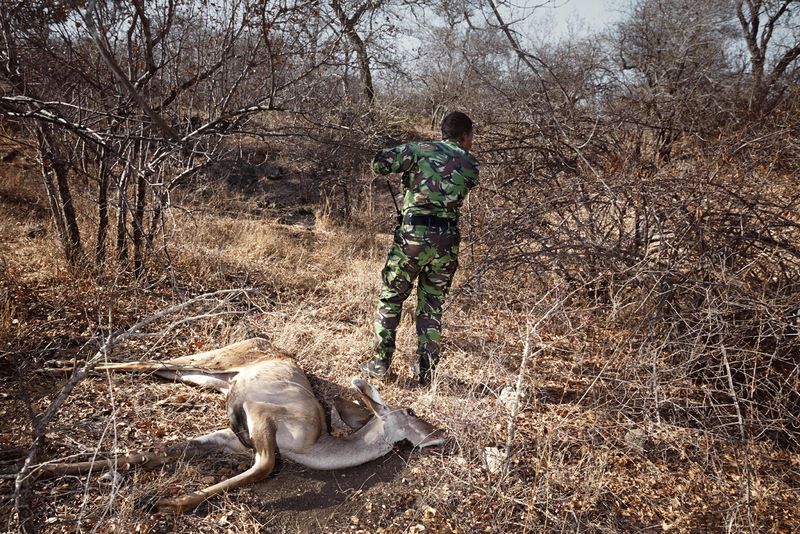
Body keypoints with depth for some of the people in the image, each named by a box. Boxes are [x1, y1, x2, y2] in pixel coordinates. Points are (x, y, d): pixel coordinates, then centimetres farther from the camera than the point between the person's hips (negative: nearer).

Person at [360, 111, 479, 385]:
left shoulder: (421, 150, 0)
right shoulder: (471, 165, 8)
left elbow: (379, 163, -4)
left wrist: (406, 164, 14)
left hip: (413, 234, -2)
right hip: (447, 240, 3)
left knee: (391, 298, 11)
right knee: (432, 305, 14)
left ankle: (380, 363, 13)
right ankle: (426, 369, 18)